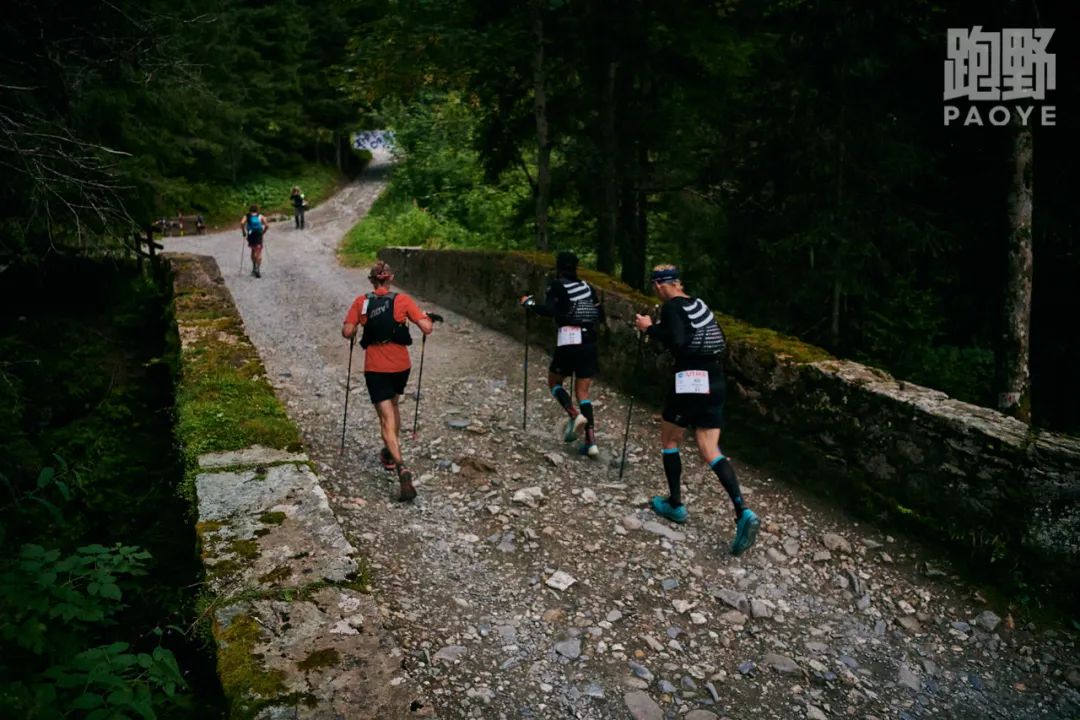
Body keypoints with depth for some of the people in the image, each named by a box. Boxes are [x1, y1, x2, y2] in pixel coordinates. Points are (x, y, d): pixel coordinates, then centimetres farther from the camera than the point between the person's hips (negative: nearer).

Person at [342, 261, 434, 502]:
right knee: (393, 406, 27)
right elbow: (427, 328, -11)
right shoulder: (403, 300, -3)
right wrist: (427, 318, 11)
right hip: (400, 365, 2)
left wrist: (357, 329, 16)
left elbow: (347, 332, -6)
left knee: (387, 418, -2)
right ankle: (389, 453, 43)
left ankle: (401, 468, -21)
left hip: (375, 367, -1)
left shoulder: (361, 301, -1)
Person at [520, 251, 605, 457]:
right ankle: (591, 442, -1)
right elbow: (600, 315, 15)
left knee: (554, 382, 16)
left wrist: (529, 303, -1)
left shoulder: (557, 285, -1)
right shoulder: (587, 286, 13)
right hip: (589, 343, 4)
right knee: (582, 391, 9)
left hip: (568, 342, -4)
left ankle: (575, 415, -10)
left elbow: (549, 311, -16)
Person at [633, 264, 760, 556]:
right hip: (714, 381, 7)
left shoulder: (671, 306, -7)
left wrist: (650, 328, -8)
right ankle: (743, 512, -11)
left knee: (669, 438, 14)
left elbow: (676, 341, -23)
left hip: (691, 380, -7)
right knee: (710, 450, 4)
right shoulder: (699, 303, 15)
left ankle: (675, 504, 22)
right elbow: (720, 342, 19)